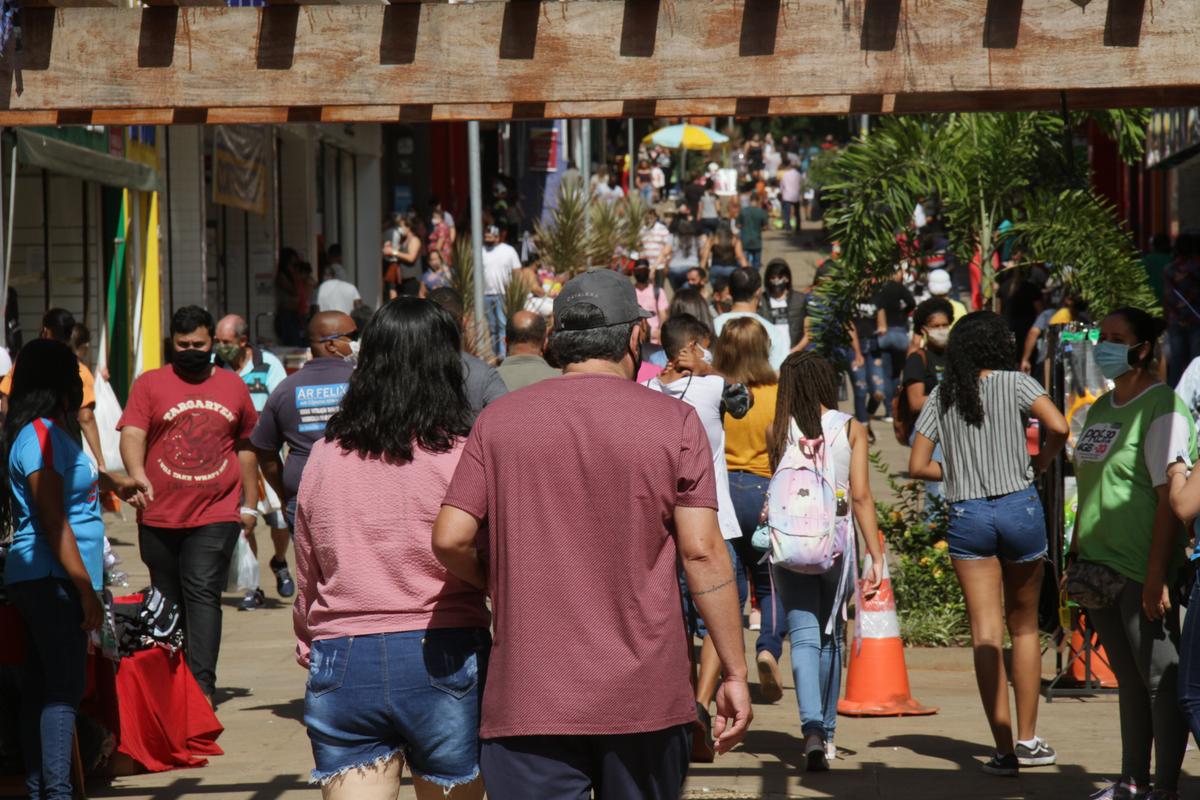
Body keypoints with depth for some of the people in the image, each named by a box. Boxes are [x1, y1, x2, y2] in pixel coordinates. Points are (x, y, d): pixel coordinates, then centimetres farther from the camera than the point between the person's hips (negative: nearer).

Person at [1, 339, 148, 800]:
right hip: (50, 582, -10)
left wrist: (113, 483, 54)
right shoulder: (39, 437, -16)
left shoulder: (57, 432, 16)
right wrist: (87, 590, -20)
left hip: (46, 583, 10)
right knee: (64, 689, -12)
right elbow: (54, 523, -20)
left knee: (41, 688, 11)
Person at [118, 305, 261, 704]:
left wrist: (250, 504, 17)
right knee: (167, 601, 11)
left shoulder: (233, 386, 11)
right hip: (159, 517, 1)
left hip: (217, 515, -1)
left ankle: (202, 685, -19)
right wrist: (137, 475, -26)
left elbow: (247, 446, 19)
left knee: (203, 594, -14)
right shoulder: (149, 384, 4)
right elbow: (131, 435, -7)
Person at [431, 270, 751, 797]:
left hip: (529, 695, 0)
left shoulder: (499, 420, 4)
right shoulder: (674, 422, 0)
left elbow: (450, 540, -1)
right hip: (645, 697, 0)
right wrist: (734, 674, 1)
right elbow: (702, 552, -4)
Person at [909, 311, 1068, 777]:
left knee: (985, 633, -1)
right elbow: (1058, 428, -15)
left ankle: (1004, 751, -7)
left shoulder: (940, 397, 6)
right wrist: (1039, 464, 2)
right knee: (1024, 627, 14)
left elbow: (917, 466, 5)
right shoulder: (1014, 383, -1)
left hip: (966, 515, 1)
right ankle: (1027, 740, 16)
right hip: (1019, 507, -1)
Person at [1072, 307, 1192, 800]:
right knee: (1129, 678, 14)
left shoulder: (1162, 408, -11)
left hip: (1143, 570, -8)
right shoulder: (1101, 408, 14)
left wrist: (1157, 575, -20)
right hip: (1101, 568, 8)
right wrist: (1076, 557, 17)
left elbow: (1170, 498, -16)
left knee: (1160, 677, -1)